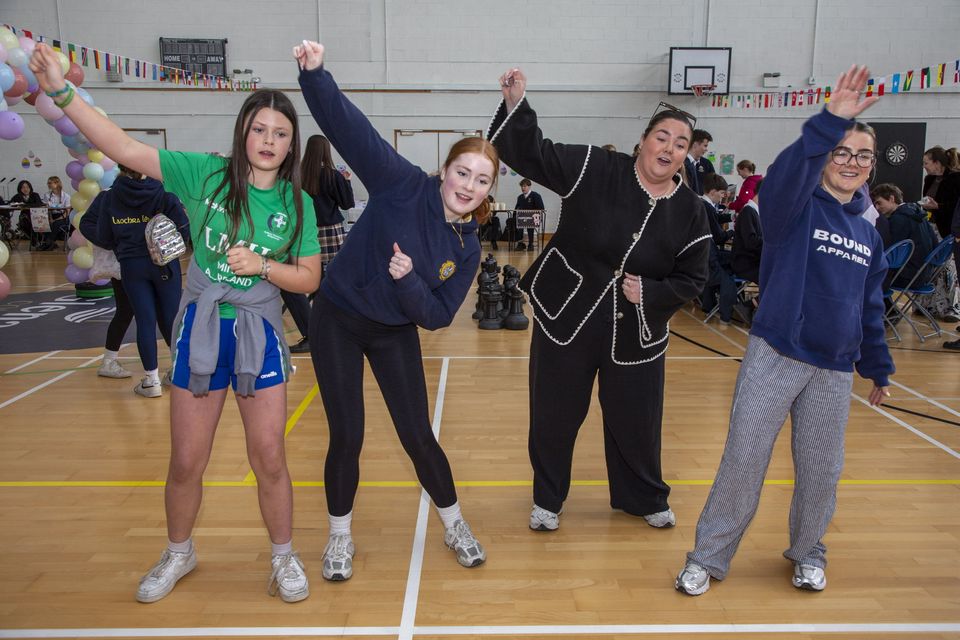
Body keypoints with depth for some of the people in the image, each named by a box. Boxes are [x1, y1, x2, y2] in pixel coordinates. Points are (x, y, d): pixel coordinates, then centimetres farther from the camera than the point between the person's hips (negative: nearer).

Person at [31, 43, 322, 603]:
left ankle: (285, 558, 26)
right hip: (201, 329, 1)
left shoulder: (297, 203, -4)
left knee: (269, 459, 3)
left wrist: (261, 266, -17)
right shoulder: (206, 174, -5)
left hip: (260, 333, 0)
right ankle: (179, 554, 38)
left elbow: (310, 278, -2)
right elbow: (126, 149, -11)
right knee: (186, 462, 10)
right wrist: (61, 92, -18)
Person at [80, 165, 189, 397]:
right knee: (170, 317, 10)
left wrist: (116, 245, 14)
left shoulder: (108, 197, 1)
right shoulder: (162, 192, -6)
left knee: (145, 320, 4)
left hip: (131, 266, 1)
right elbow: (183, 225, -12)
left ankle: (151, 380, 6)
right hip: (163, 262, -1)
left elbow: (88, 225, 4)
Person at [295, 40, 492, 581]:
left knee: (419, 437, 7)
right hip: (337, 322, -3)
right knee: (347, 437, 2)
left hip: (395, 334, 3)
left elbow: (439, 315, -10)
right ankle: (341, 537, 27)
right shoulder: (405, 186, -17)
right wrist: (315, 73, -42)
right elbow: (351, 128, -26)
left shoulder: (467, 249, -7)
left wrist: (409, 281, -28)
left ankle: (455, 527, 30)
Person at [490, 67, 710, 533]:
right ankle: (547, 499, 33)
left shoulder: (690, 212, -3)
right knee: (554, 416, 9)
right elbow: (533, 155, -14)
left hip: (635, 332, 2)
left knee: (636, 420, 15)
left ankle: (645, 499, 42)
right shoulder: (596, 170, -10)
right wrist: (516, 105, -29)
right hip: (566, 316, -2)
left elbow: (691, 279, 2)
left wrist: (650, 292, -14)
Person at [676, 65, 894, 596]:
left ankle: (808, 552, 36)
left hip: (835, 370, 5)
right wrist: (829, 123, -39)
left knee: (820, 470, 13)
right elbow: (784, 177, -28)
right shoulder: (797, 210, -3)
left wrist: (878, 368, 21)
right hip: (774, 357, -5)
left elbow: (870, 308, 19)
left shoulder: (868, 235, 12)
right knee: (742, 460, -1)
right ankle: (708, 557, 13)